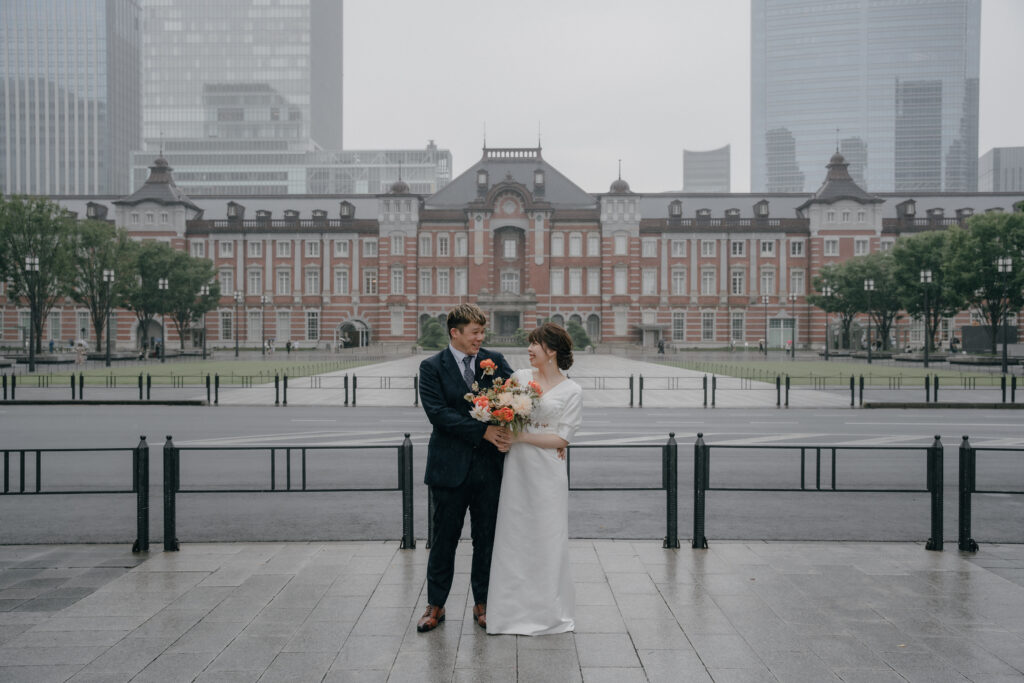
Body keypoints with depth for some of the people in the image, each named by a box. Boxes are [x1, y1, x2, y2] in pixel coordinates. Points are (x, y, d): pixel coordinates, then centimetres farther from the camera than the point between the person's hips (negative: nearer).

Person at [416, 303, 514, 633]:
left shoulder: (495, 361, 5)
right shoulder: (432, 367, -3)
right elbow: (438, 413, -14)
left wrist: (505, 433, -21)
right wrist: (484, 431, -20)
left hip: (489, 466, 2)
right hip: (450, 466, -2)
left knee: (486, 538, 10)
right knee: (444, 539, 8)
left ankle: (482, 604, 25)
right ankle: (436, 605, 22)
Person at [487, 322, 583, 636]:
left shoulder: (572, 391, -3)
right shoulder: (520, 376, 7)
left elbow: (562, 438, -8)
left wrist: (522, 436, -15)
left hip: (547, 472, -3)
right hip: (517, 469, 3)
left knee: (547, 539, 3)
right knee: (514, 536, 6)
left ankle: (547, 612, 19)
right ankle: (516, 609, 20)